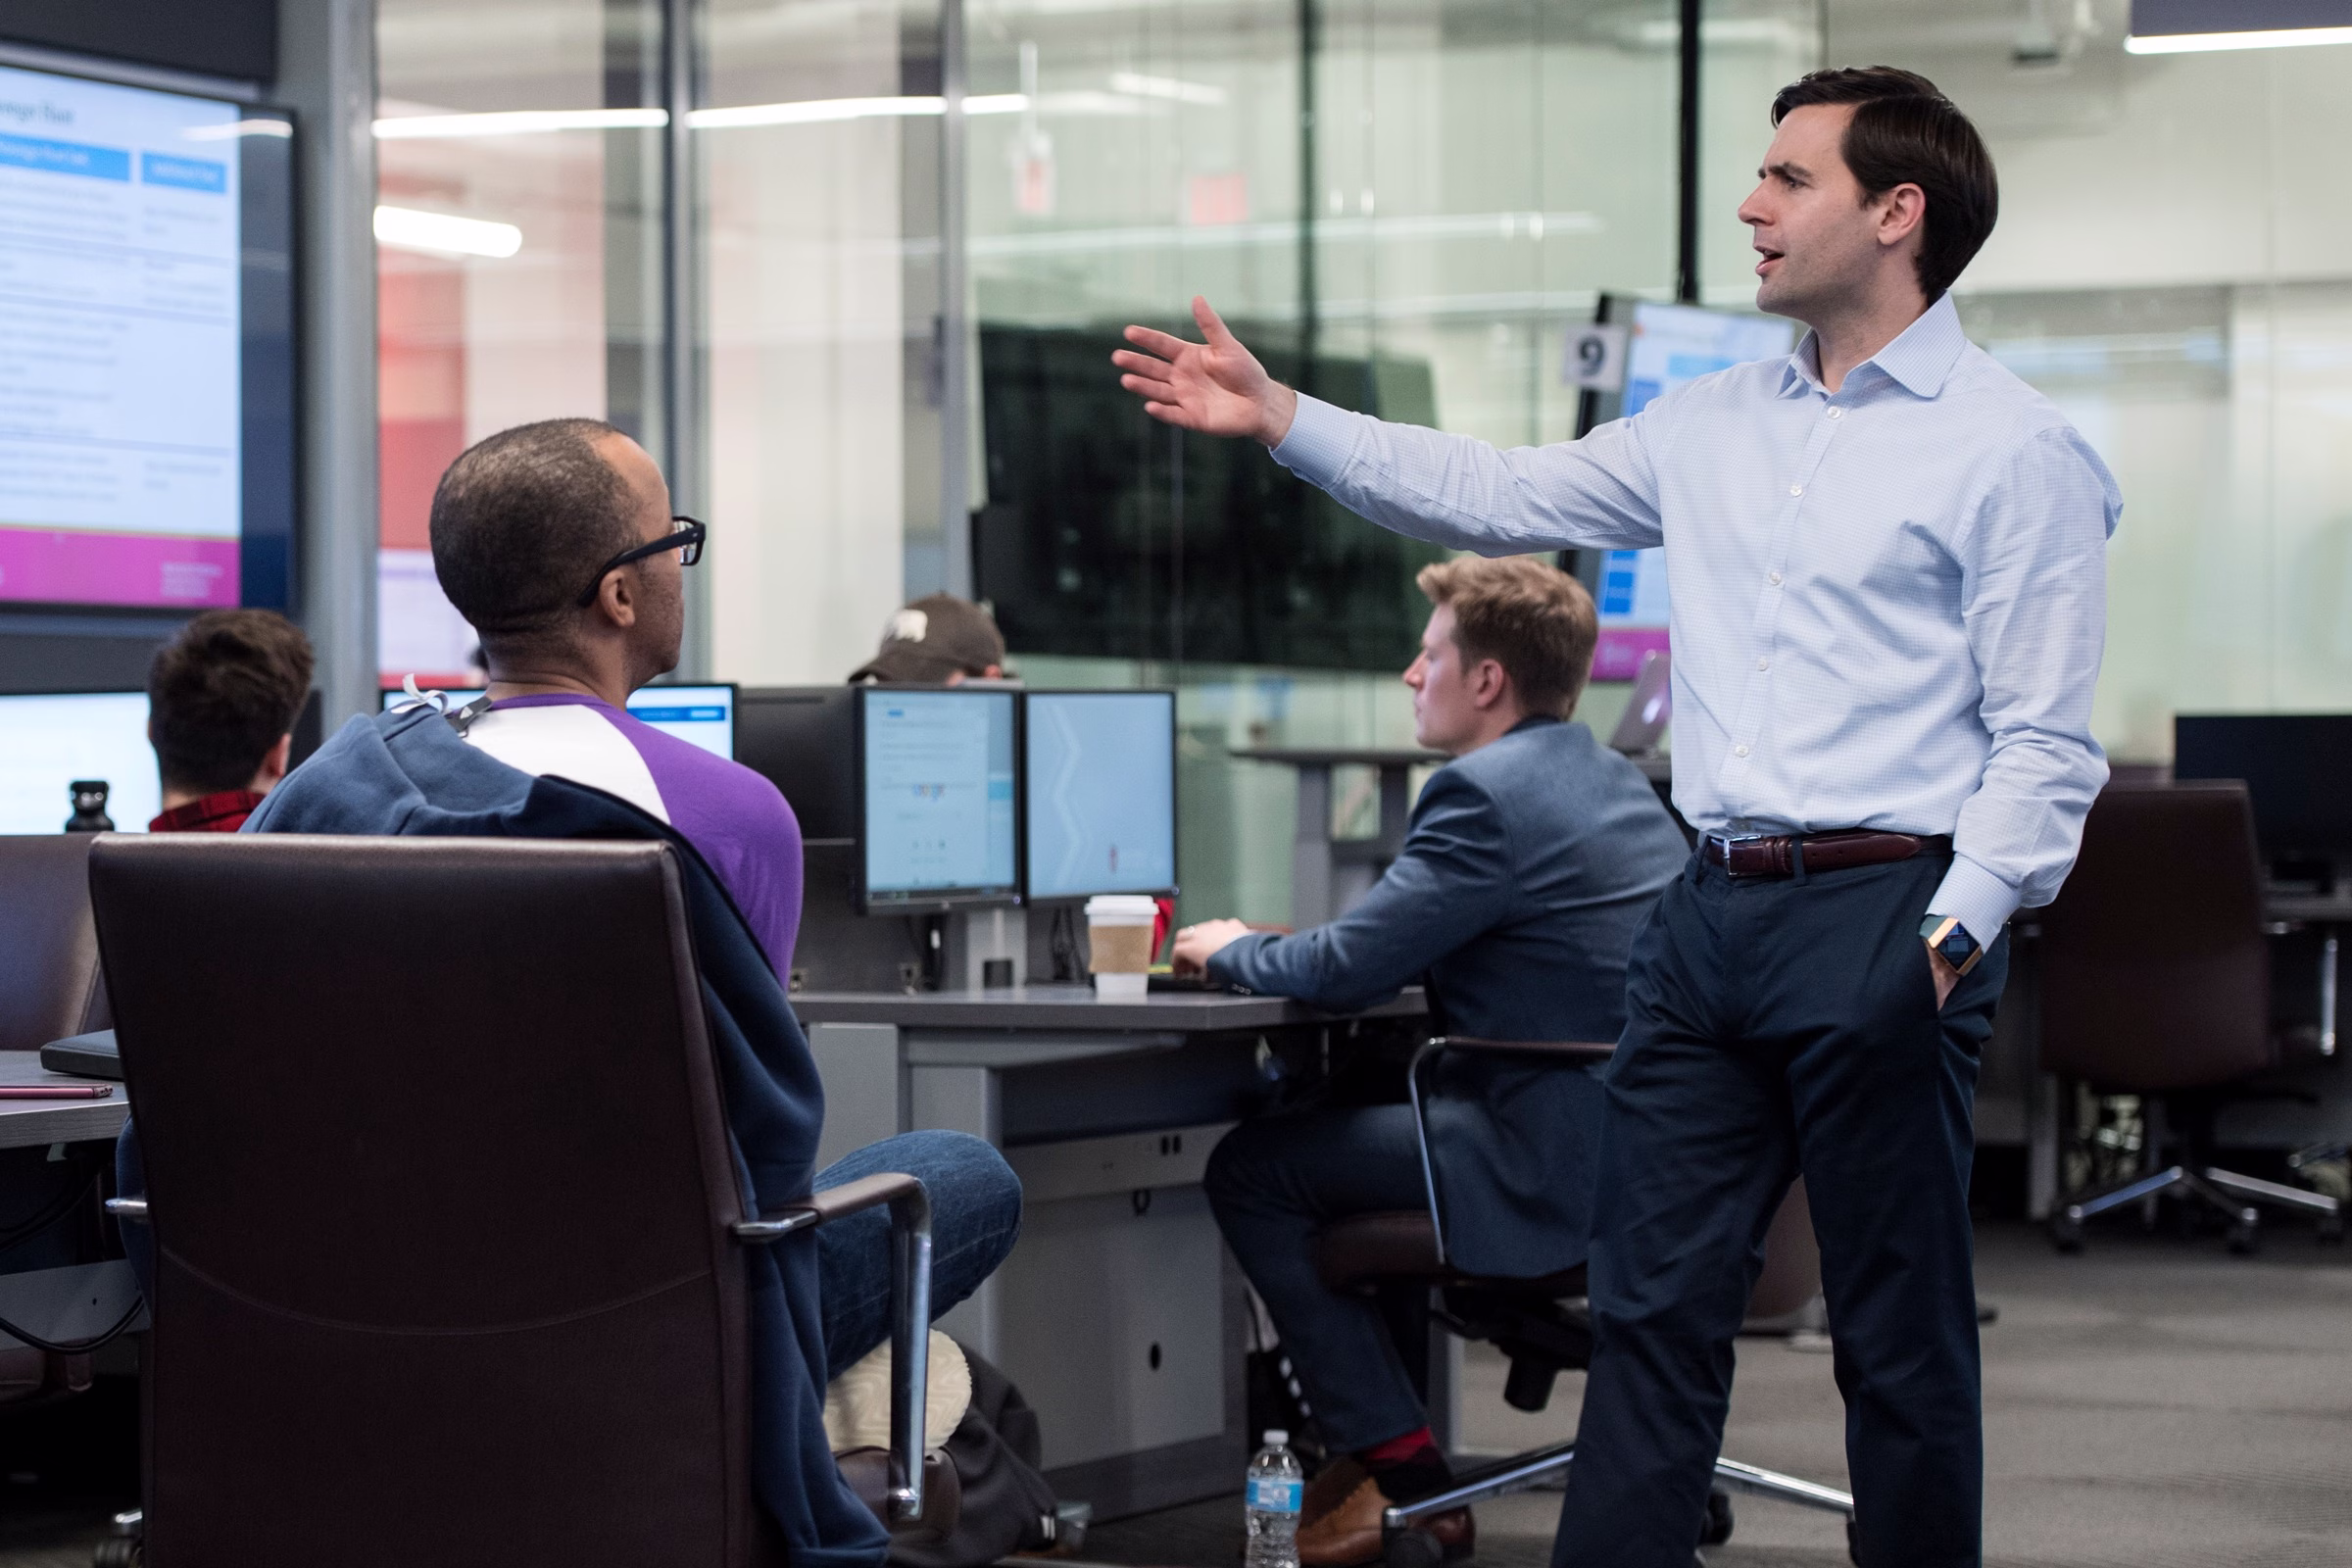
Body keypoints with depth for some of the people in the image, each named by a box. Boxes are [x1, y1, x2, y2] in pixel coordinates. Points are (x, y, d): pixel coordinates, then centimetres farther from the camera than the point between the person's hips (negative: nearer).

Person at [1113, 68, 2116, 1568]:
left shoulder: (2017, 451, -5)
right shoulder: (1717, 422, 15)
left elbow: (2043, 743, -9)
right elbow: (1505, 497, 17)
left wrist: (1954, 933, -20)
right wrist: (1281, 418, 12)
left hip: (1882, 918, -6)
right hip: (1708, 910, 7)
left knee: (1902, 1333, 1)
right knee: (1653, 1303, 7)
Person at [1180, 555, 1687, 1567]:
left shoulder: (1487, 793, -16)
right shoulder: (1614, 780, 15)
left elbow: (1344, 971, -16)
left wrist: (1233, 951, 5)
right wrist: (1272, 949, 19)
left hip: (1564, 1173, -10)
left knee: (1250, 1170, 0)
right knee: (1347, 1112, 28)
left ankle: (1400, 1475, 2)